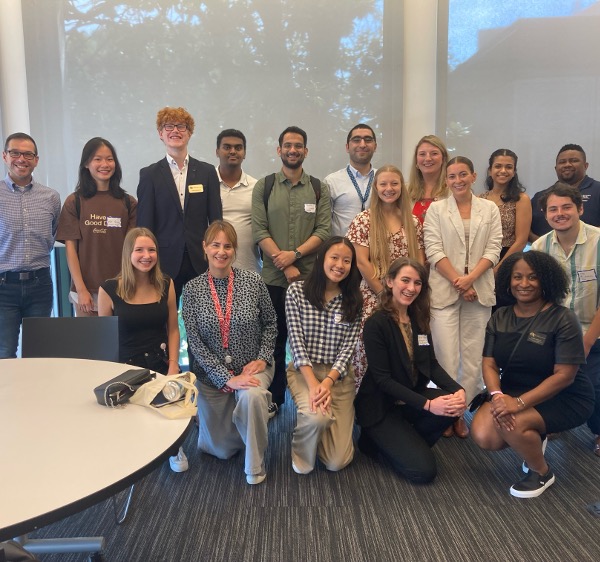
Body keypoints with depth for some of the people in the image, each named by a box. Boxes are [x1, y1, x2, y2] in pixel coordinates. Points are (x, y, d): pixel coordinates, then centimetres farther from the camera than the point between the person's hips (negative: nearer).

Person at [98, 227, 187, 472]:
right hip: (125, 367, -1)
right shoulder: (109, 289, -4)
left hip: (161, 365, 2)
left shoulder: (166, 284, 4)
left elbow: (173, 329, 8)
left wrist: (173, 366, -3)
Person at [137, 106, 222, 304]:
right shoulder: (149, 175, 4)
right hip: (165, 263, -1)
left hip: (200, 262, 1)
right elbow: (144, 224, 2)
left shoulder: (207, 172, 8)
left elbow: (215, 219, 7)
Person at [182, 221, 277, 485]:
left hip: (252, 368, -1)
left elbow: (270, 323, 4)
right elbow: (195, 343, -11)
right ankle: (209, 420, 42)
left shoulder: (252, 280, -8)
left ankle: (255, 467, -11)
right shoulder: (192, 289, -8)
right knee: (220, 449, 6)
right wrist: (227, 379, -18)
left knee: (251, 396, -36)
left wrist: (263, 358, -11)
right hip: (212, 374, 1)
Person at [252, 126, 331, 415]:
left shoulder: (319, 188, 8)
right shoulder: (263, 186, 7)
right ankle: (274, 399, 19)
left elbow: (323, 231, 0)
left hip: (310, 276, 0)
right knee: (275, 339, 6)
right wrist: (285, 266, -11)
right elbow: (259, 231, -2)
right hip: (273, 277, 0)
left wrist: (295, 254, -15)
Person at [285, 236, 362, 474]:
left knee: (337, 461, -5)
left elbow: (348, 347, -4)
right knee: (317, 416, -35)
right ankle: (301, 452, 1)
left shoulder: (353, 300, 2)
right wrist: (313, 384, -19)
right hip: (303, 371, -2)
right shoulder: (297, 291, -5)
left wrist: (328, 382, -19)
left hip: (339, 376, 2)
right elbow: (296, 341, -10)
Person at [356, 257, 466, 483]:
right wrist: (427, 404, -28)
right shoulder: (376, 323, -18)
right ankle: (379, 440, 10)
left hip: (412, 397, 7)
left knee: (454, 403, -22)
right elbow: (382, 379, -21)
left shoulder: (419, 320, 4)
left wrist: (458, 389, -18)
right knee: (423, 470, -16)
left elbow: (432, 364, 2)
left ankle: (408, 443, 2)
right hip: (381, 406, -7)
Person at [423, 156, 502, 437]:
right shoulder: (436, 209, 5)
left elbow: (493, 250, 2)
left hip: (479, 291, 2)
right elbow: (433, 250, -3)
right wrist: (458, 283, -10)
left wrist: (470, 279, -13)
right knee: (447, 356, -3)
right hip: (444, 291, -2)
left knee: (473, 356, 5)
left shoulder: (490, 209, 9)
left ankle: (462, 411, 18)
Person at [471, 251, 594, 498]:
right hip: (513, 393, 5)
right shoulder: (499, 318, 1)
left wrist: (519, 403, -29)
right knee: (484, 437, -18)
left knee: (512, 424, -31)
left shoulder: (563, 320, -15)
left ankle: (542, 473, 2)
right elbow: (489, 364, -3)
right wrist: (497, 395, -25)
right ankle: (533, 438, 15)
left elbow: (564, 375, -20)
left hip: (563, 398, -5)